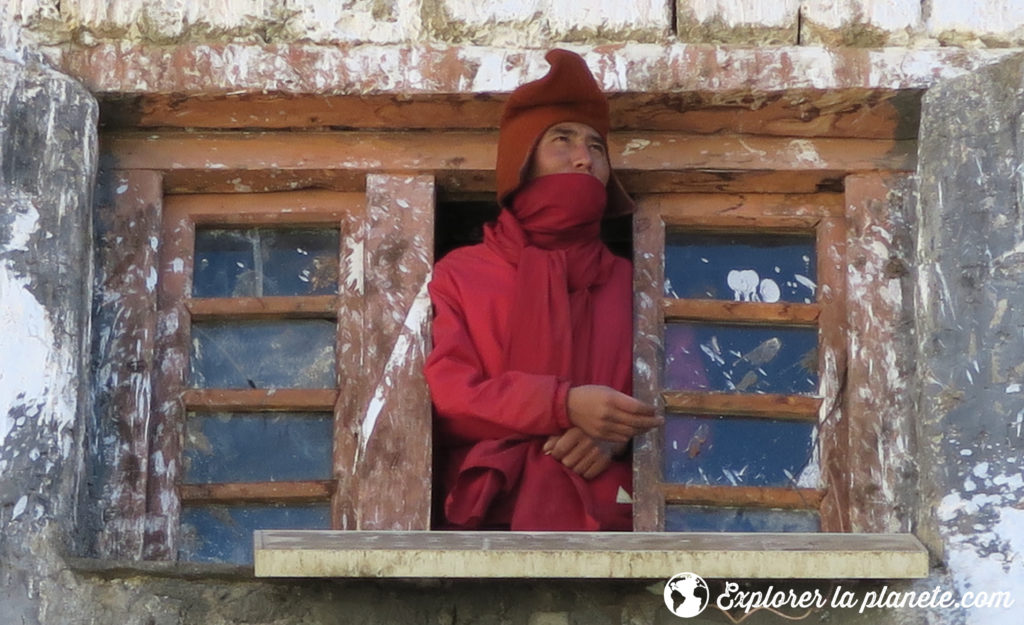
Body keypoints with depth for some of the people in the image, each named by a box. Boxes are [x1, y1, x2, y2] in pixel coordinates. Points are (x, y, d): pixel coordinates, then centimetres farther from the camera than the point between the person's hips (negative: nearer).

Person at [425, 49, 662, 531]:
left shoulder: (629, 281, 21)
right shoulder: (458, 273, 15)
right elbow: (444, 395, 1)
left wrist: (618, 434, -9)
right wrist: (564, 405, -13)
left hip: (607, 514, 2)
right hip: (492, 513, -1)